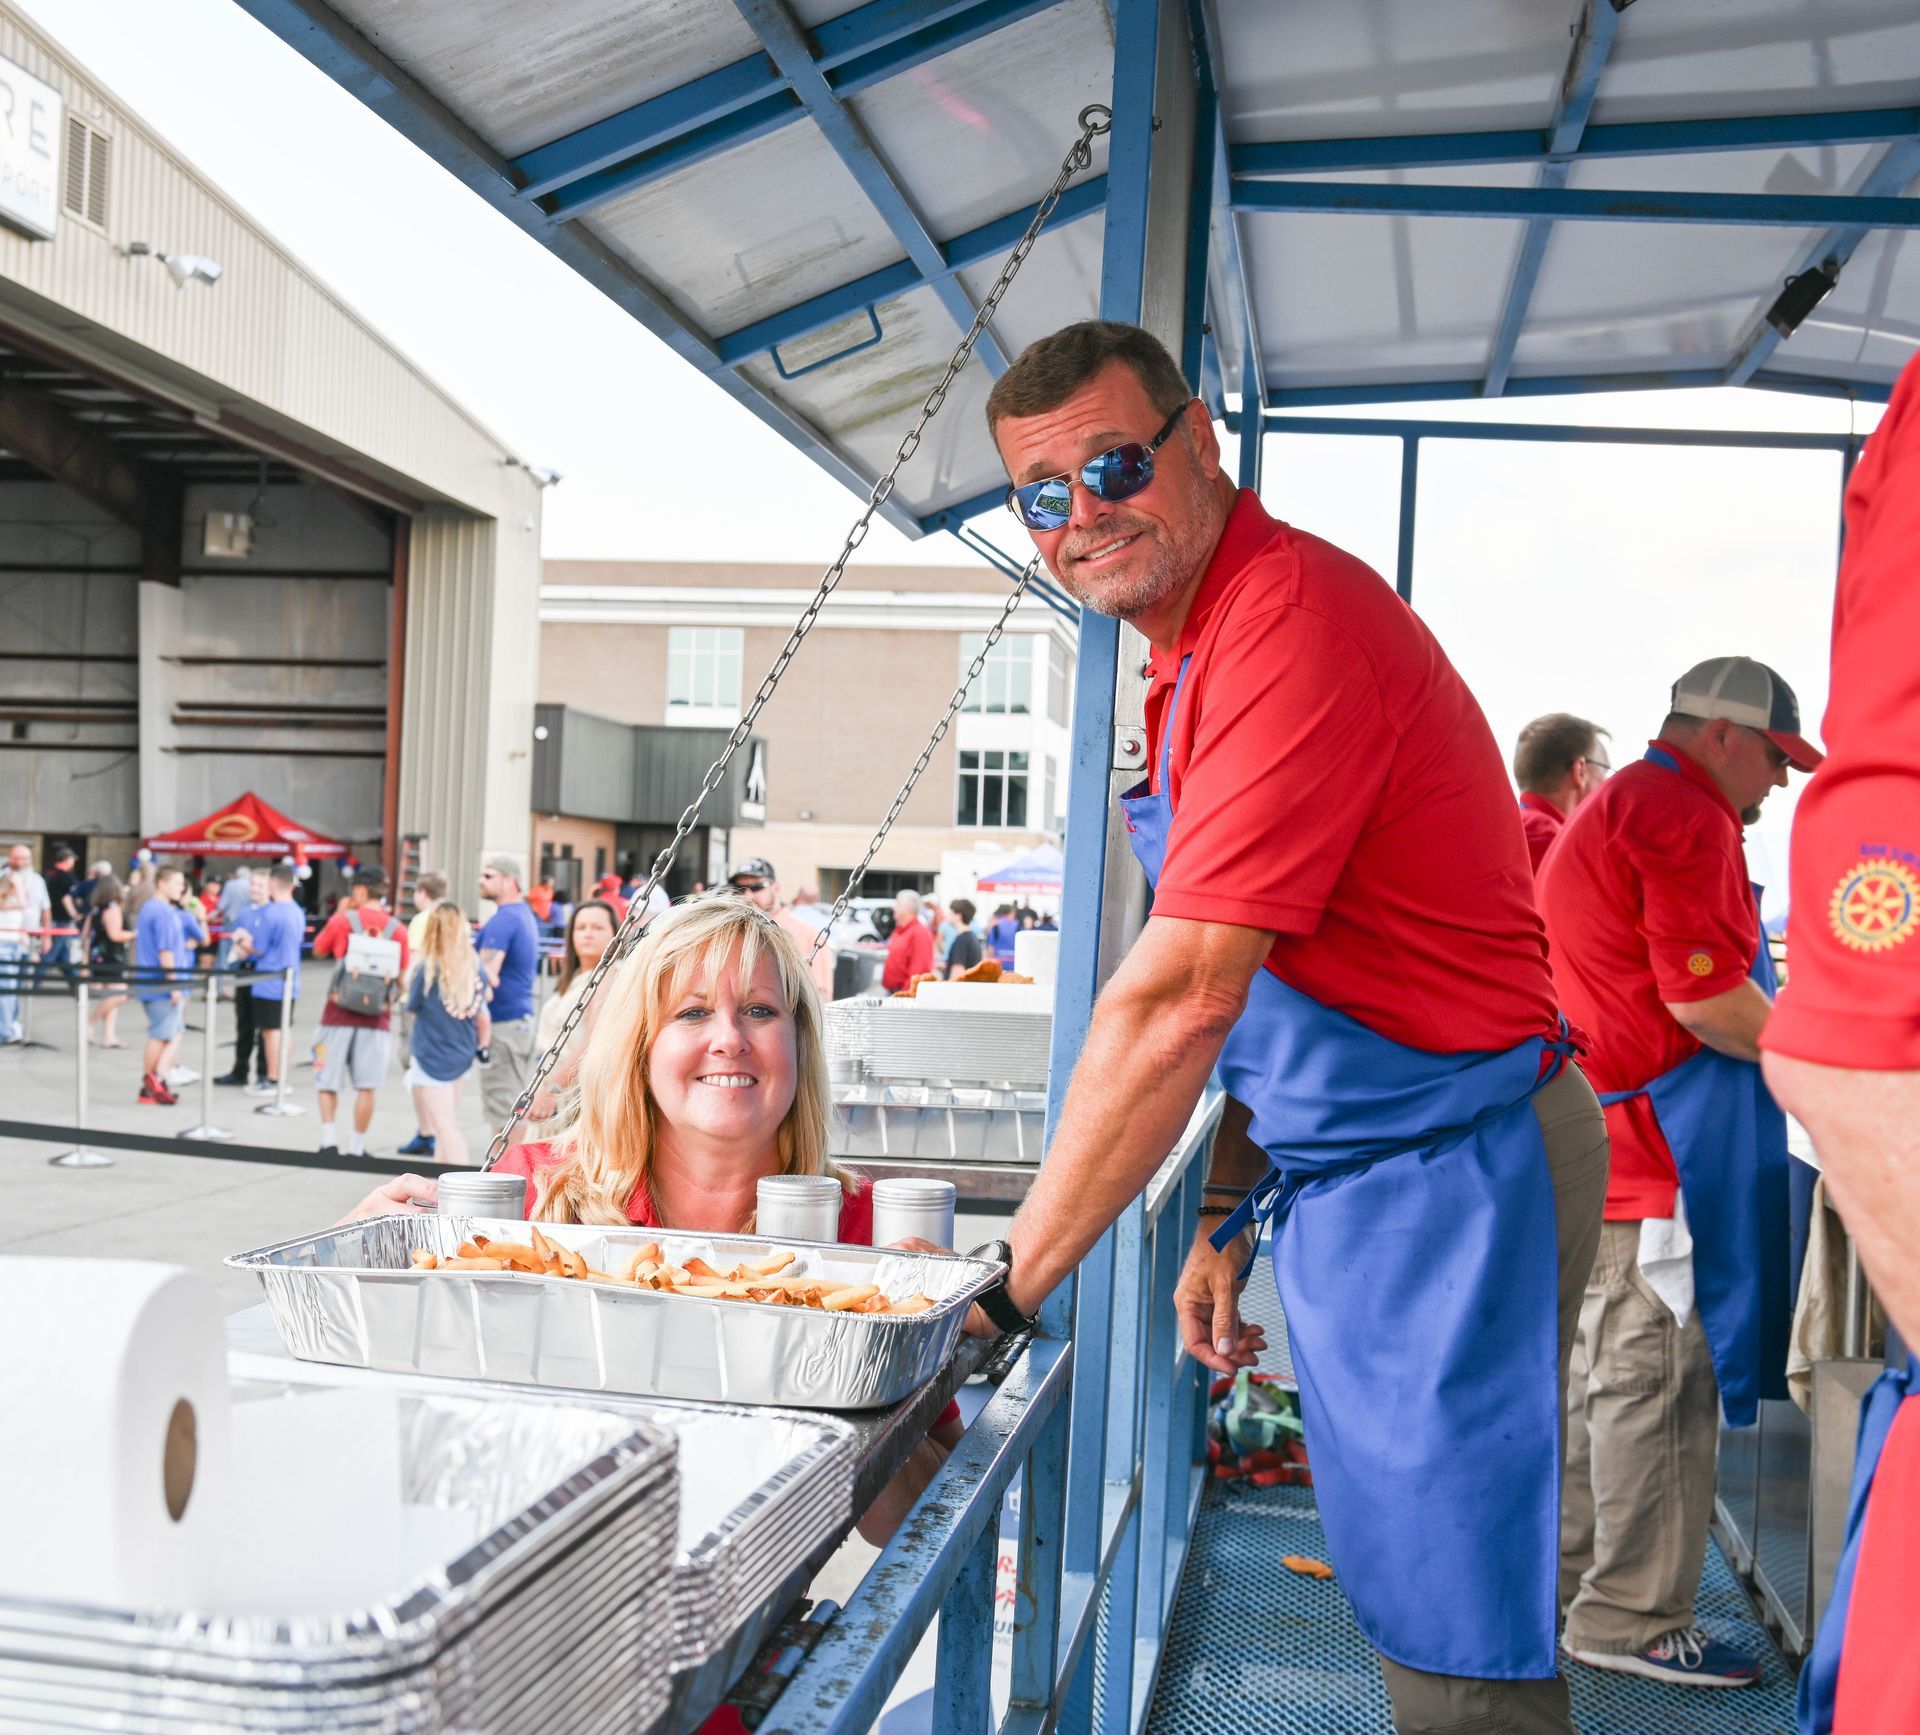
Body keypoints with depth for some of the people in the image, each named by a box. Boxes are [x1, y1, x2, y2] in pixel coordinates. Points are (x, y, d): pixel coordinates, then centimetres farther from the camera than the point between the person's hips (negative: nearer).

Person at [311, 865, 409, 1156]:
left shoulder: (342, 920, -4)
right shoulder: (397, 929, -1)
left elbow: (318, 950, 15)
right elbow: (401, 977, 4)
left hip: (340, 1011, -1)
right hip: (377, 1016, 1)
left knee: (328, 1081, 9)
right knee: (367, 1086, 5)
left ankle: (329, 1140, -3)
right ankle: (356, 1147, 9)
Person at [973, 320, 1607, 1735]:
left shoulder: (1293, 619, -21)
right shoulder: (1195, 651, 12)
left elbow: (1181, 1002, -26)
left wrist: (1010, 1287, -20)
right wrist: (1233, 1219, 14)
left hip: (1450, 1176, -10)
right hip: (1342, 1180, 10)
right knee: (1408, 1611, 18)